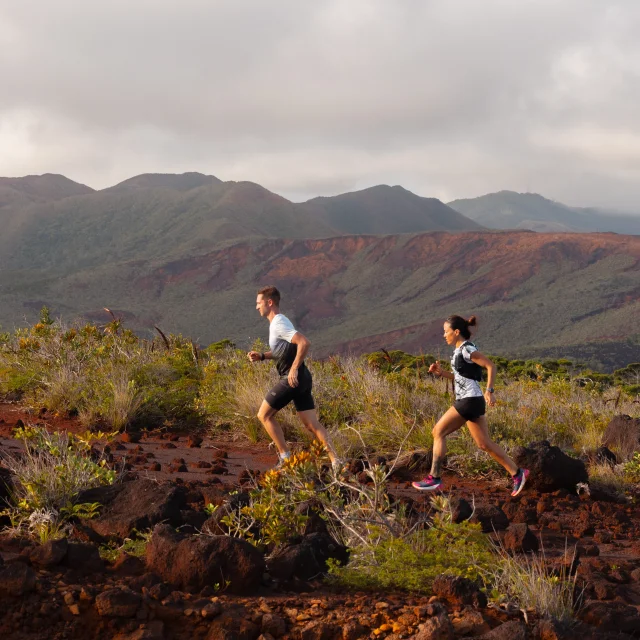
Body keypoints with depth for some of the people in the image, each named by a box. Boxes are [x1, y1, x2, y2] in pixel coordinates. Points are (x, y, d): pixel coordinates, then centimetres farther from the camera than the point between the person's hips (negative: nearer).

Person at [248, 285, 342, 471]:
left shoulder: (278, 324, -14)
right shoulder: (280, 321, 17)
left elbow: (304, 343, -27)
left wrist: (294, 369, -24)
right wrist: (262, 356, 16)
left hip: (291, 379, -9)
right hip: (302, 379, 9)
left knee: (264, 415, 4)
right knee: (312, 424, 5)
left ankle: (285, 456, 3)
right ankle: (335, 460, -4)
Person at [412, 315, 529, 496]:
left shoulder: (467, 349, -13)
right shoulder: (460, 350, 15)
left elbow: (491, 366, -19)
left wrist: (490, 391, -24)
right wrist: (441, 372, 11)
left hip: (470, 401, -10)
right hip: (468, 401, 10)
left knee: (438, 432, -4)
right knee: (484, 444, 9)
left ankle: (435, 478, -2)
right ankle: (517, 473, 11)